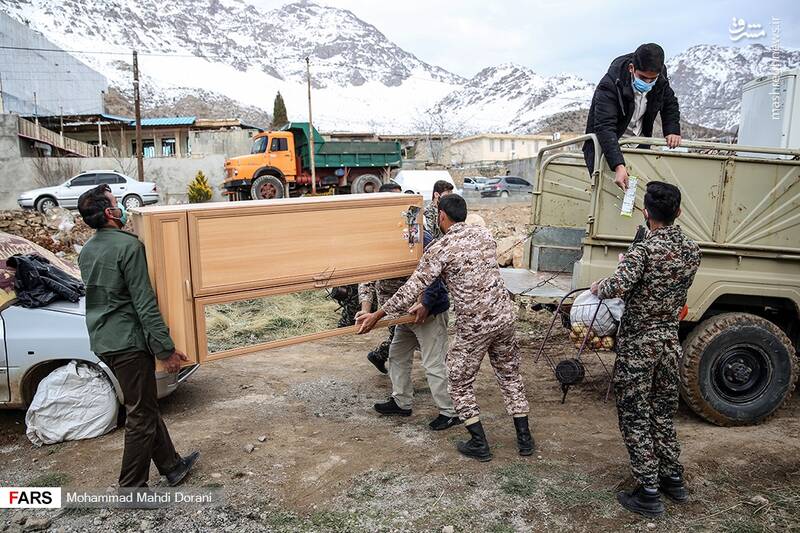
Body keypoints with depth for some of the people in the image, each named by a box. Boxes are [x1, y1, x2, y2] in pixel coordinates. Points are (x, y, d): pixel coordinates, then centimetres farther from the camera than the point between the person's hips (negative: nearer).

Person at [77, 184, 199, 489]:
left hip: (102, 342, 9)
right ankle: (131, 488, 10)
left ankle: (172, 466, 30)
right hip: (128, 342, -9)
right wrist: (166, 349, -16)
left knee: (145, 407, 18)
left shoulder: (86, 252, 10)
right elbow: (144, 303, -19)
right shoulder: (128, 245, -16)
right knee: (141, 416, 2)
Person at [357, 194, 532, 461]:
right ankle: (524, 439, 27)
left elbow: (412, 289, -12)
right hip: (504, 316, 6)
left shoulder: (440, 248, -11)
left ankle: (479, 444, 17)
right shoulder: (484, 234, 7)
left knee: (460, 384, 12)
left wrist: (376, 316, -4)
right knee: (510, 375, 20)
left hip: (474, 326, -6)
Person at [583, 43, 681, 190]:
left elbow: (670, 105, 12)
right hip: (606, 145, -5)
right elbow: (605, 127, -38)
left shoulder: (660, 80, -9)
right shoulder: (609, 85, -29)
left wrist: (672, 131, -8)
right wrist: (618, 166, -50)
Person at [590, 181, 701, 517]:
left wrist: (598, 287, -13)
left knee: (635, 418, 5)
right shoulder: (692, 250, 2)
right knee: (663, 413, 21)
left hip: (638, 343, -6)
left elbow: (618, 287, -34)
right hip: (670, 340, 7)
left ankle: (648, 494, 11)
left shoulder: (644, 250, -19)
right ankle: (673, 479, 33)